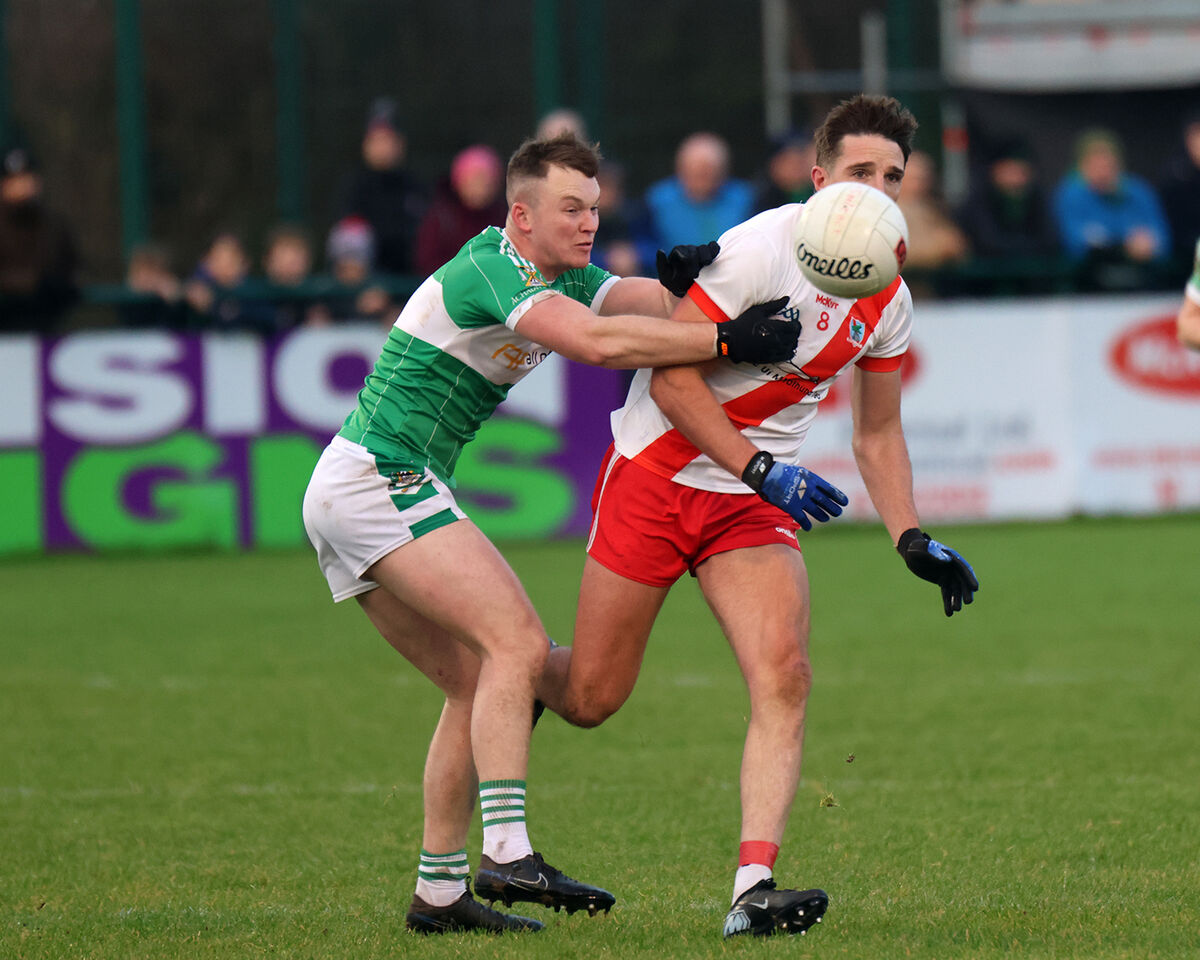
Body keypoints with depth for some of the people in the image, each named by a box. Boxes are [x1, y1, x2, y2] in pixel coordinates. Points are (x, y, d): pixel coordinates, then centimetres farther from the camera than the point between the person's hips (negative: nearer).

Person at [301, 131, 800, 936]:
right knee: (518, 644, -19)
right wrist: (726, 339, -32)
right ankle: (507, 853, -29)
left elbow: (653, 300, -1)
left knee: (477, 681, 11)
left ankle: (439, 892, 11)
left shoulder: (566, 280, 14)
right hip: (380, 478, -10)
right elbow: (596, 342, -31)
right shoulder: (491, 271, -17)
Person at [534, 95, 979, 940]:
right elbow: (672, 378, -19)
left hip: (757, 504, 5)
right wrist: (759, 469, -25)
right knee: (591, 699, 1)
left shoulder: (888, 300, 2)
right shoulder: (763, 249, -19)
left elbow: (877, 433, 15)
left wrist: (912, 540, 4)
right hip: (658, 471, -5)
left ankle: (753, 889, -23)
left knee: (785, 678, -18)